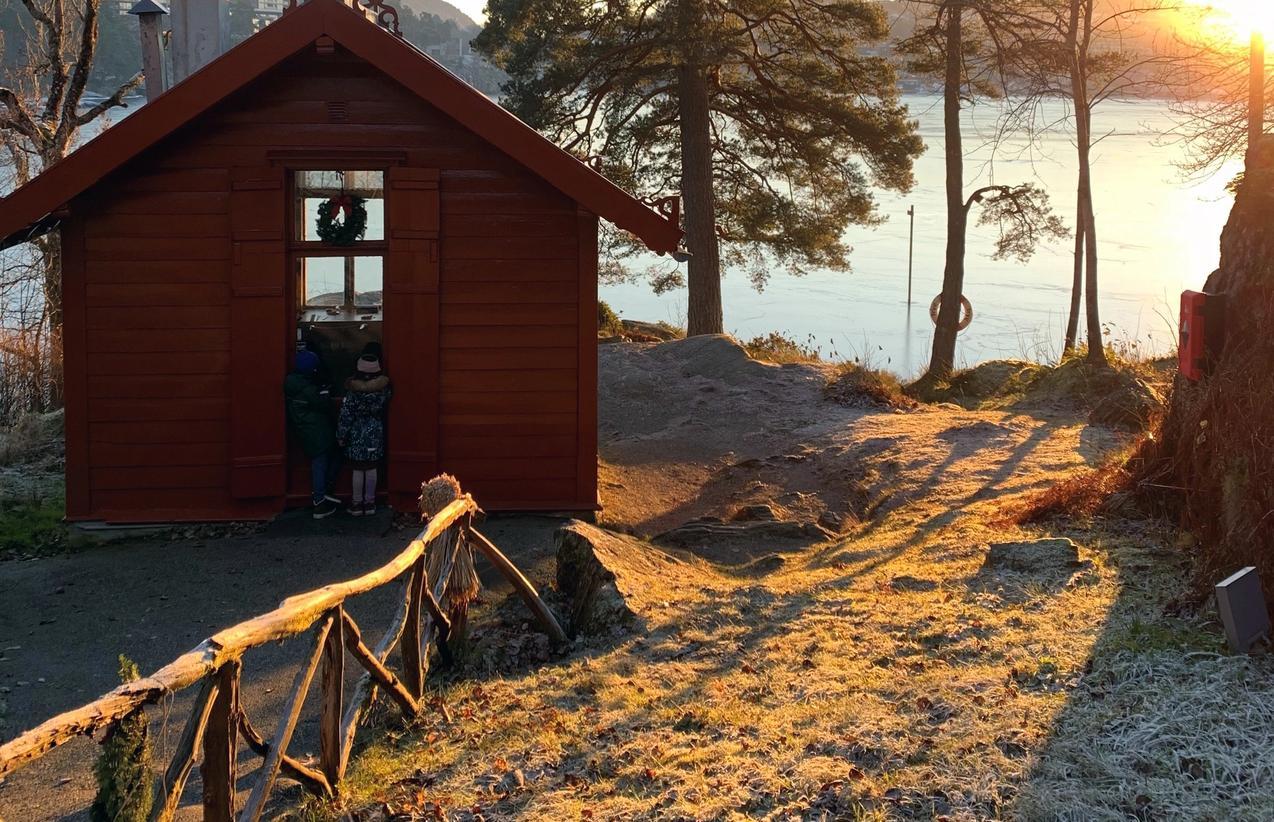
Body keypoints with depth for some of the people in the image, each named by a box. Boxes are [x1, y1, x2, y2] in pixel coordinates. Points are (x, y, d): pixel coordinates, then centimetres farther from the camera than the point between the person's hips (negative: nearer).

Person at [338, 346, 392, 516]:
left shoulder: (353, 390, -16)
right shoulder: (384, 386, -9)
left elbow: (346, 414, -12)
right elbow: (385, 406, 4)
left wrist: (341, 436, -3)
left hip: (357, 435, -3)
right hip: (376, 434, 3)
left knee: (358, 470, 7)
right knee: (371, 469, 11)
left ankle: (357, 503, 15)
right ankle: (370, 503, 18)